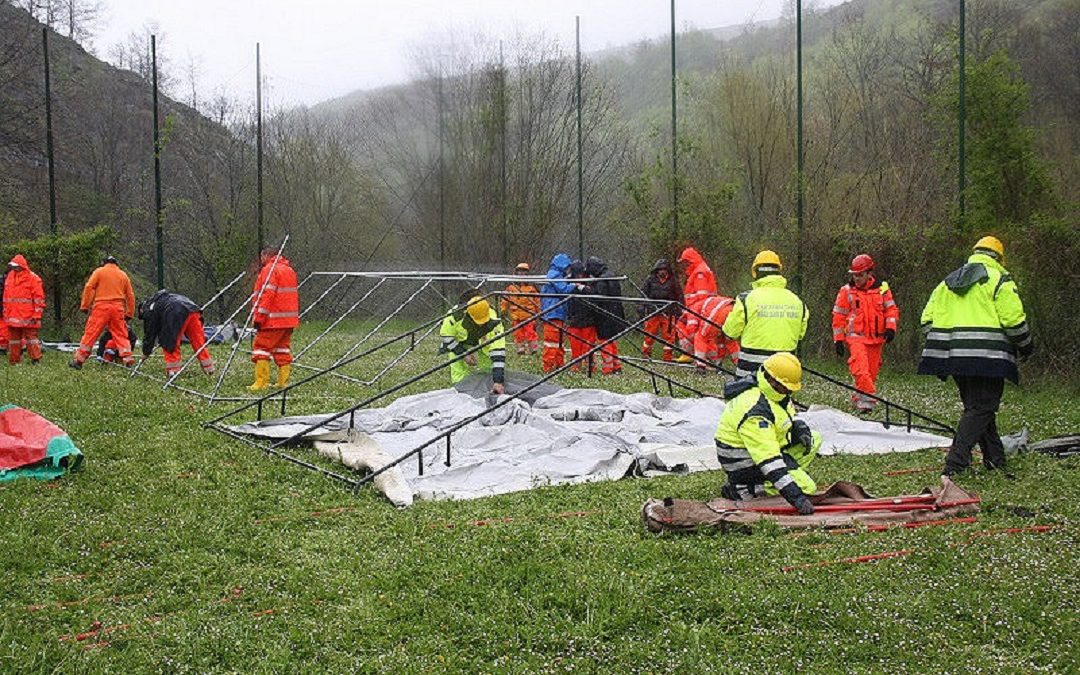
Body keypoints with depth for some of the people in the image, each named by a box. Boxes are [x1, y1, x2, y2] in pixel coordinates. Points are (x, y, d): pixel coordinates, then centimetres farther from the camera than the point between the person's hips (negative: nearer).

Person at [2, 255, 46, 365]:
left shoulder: (33, 278, -7)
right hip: (12, 317, 6)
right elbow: (6, 295, 20)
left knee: (31, 336, -3)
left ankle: (35, 359, 2)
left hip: (27, 317, -6)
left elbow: (39, 297, -9)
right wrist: (5, 312, 16)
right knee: (13, 338, 10)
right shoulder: (10, 276, 12)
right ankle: (14, 360, 16)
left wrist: (37, 315, -13)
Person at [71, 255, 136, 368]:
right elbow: (130, 295, 16)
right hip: (118, 308, 2)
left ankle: (79, 359, 1)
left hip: (101, 307, -2)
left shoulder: (99, 271, 8)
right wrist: (129, 313, 20)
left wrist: (84, 306, 0)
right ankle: (127, 360, 0)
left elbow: (88, 288, -2)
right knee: (121, 334, 8)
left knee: (90, 333, 0)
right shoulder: (123, 275, 16)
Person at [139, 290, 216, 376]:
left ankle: (173, 369, 4)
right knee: (199, 341, 9)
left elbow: (149, 333, 20)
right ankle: (208, 368, 11)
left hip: (177, 314, -7)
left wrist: (146, 353, 32)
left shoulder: (149, 311, 18)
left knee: (169, 343, 7)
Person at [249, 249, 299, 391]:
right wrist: (296, 317, 25)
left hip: (273, 320, -8)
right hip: (289, 319, 8)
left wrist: (260, 317, -17)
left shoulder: (269, 269, -8)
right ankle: (283, 382, 11)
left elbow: (267, 294, -17)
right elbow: (294, 295, 23)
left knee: (261, 348, -5)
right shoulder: (289, 269, 19)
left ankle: (261, 382, -10)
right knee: (283, 349, 11)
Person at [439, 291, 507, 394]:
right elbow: (445, 335, -19)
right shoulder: (456, 314, -36)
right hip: (458, 345, -1)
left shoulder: (494, 322, -37)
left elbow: (498, 352, -41)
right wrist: (463, 353, -26)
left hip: (482, 345, 1)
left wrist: (498, 381, -47)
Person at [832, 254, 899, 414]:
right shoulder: (847, 291, 1)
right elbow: (838, 316, 5)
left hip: (876, 338, 3)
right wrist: (838, 339, 2)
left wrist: (891, 327, -7)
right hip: (856, 337, -3)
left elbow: (891, 309, 10)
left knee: (872, 372, 8)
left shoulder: (882, 289, 5)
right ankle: (868, 399, -24)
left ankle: (858, 400, 22)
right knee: (861, 370, -21)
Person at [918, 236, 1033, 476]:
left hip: (954, 356, 7)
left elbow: (928, 319, 14)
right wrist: (1026, 345, 7)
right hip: (987, 357, -6)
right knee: (981, 408, -4)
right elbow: (1014, 320, -10)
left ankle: (995, 459, 23)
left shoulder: (948, 282, 17)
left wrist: (941, 353, 21)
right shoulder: (999, 280, -2)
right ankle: (955, 462, -13)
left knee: (976, 406, 16)